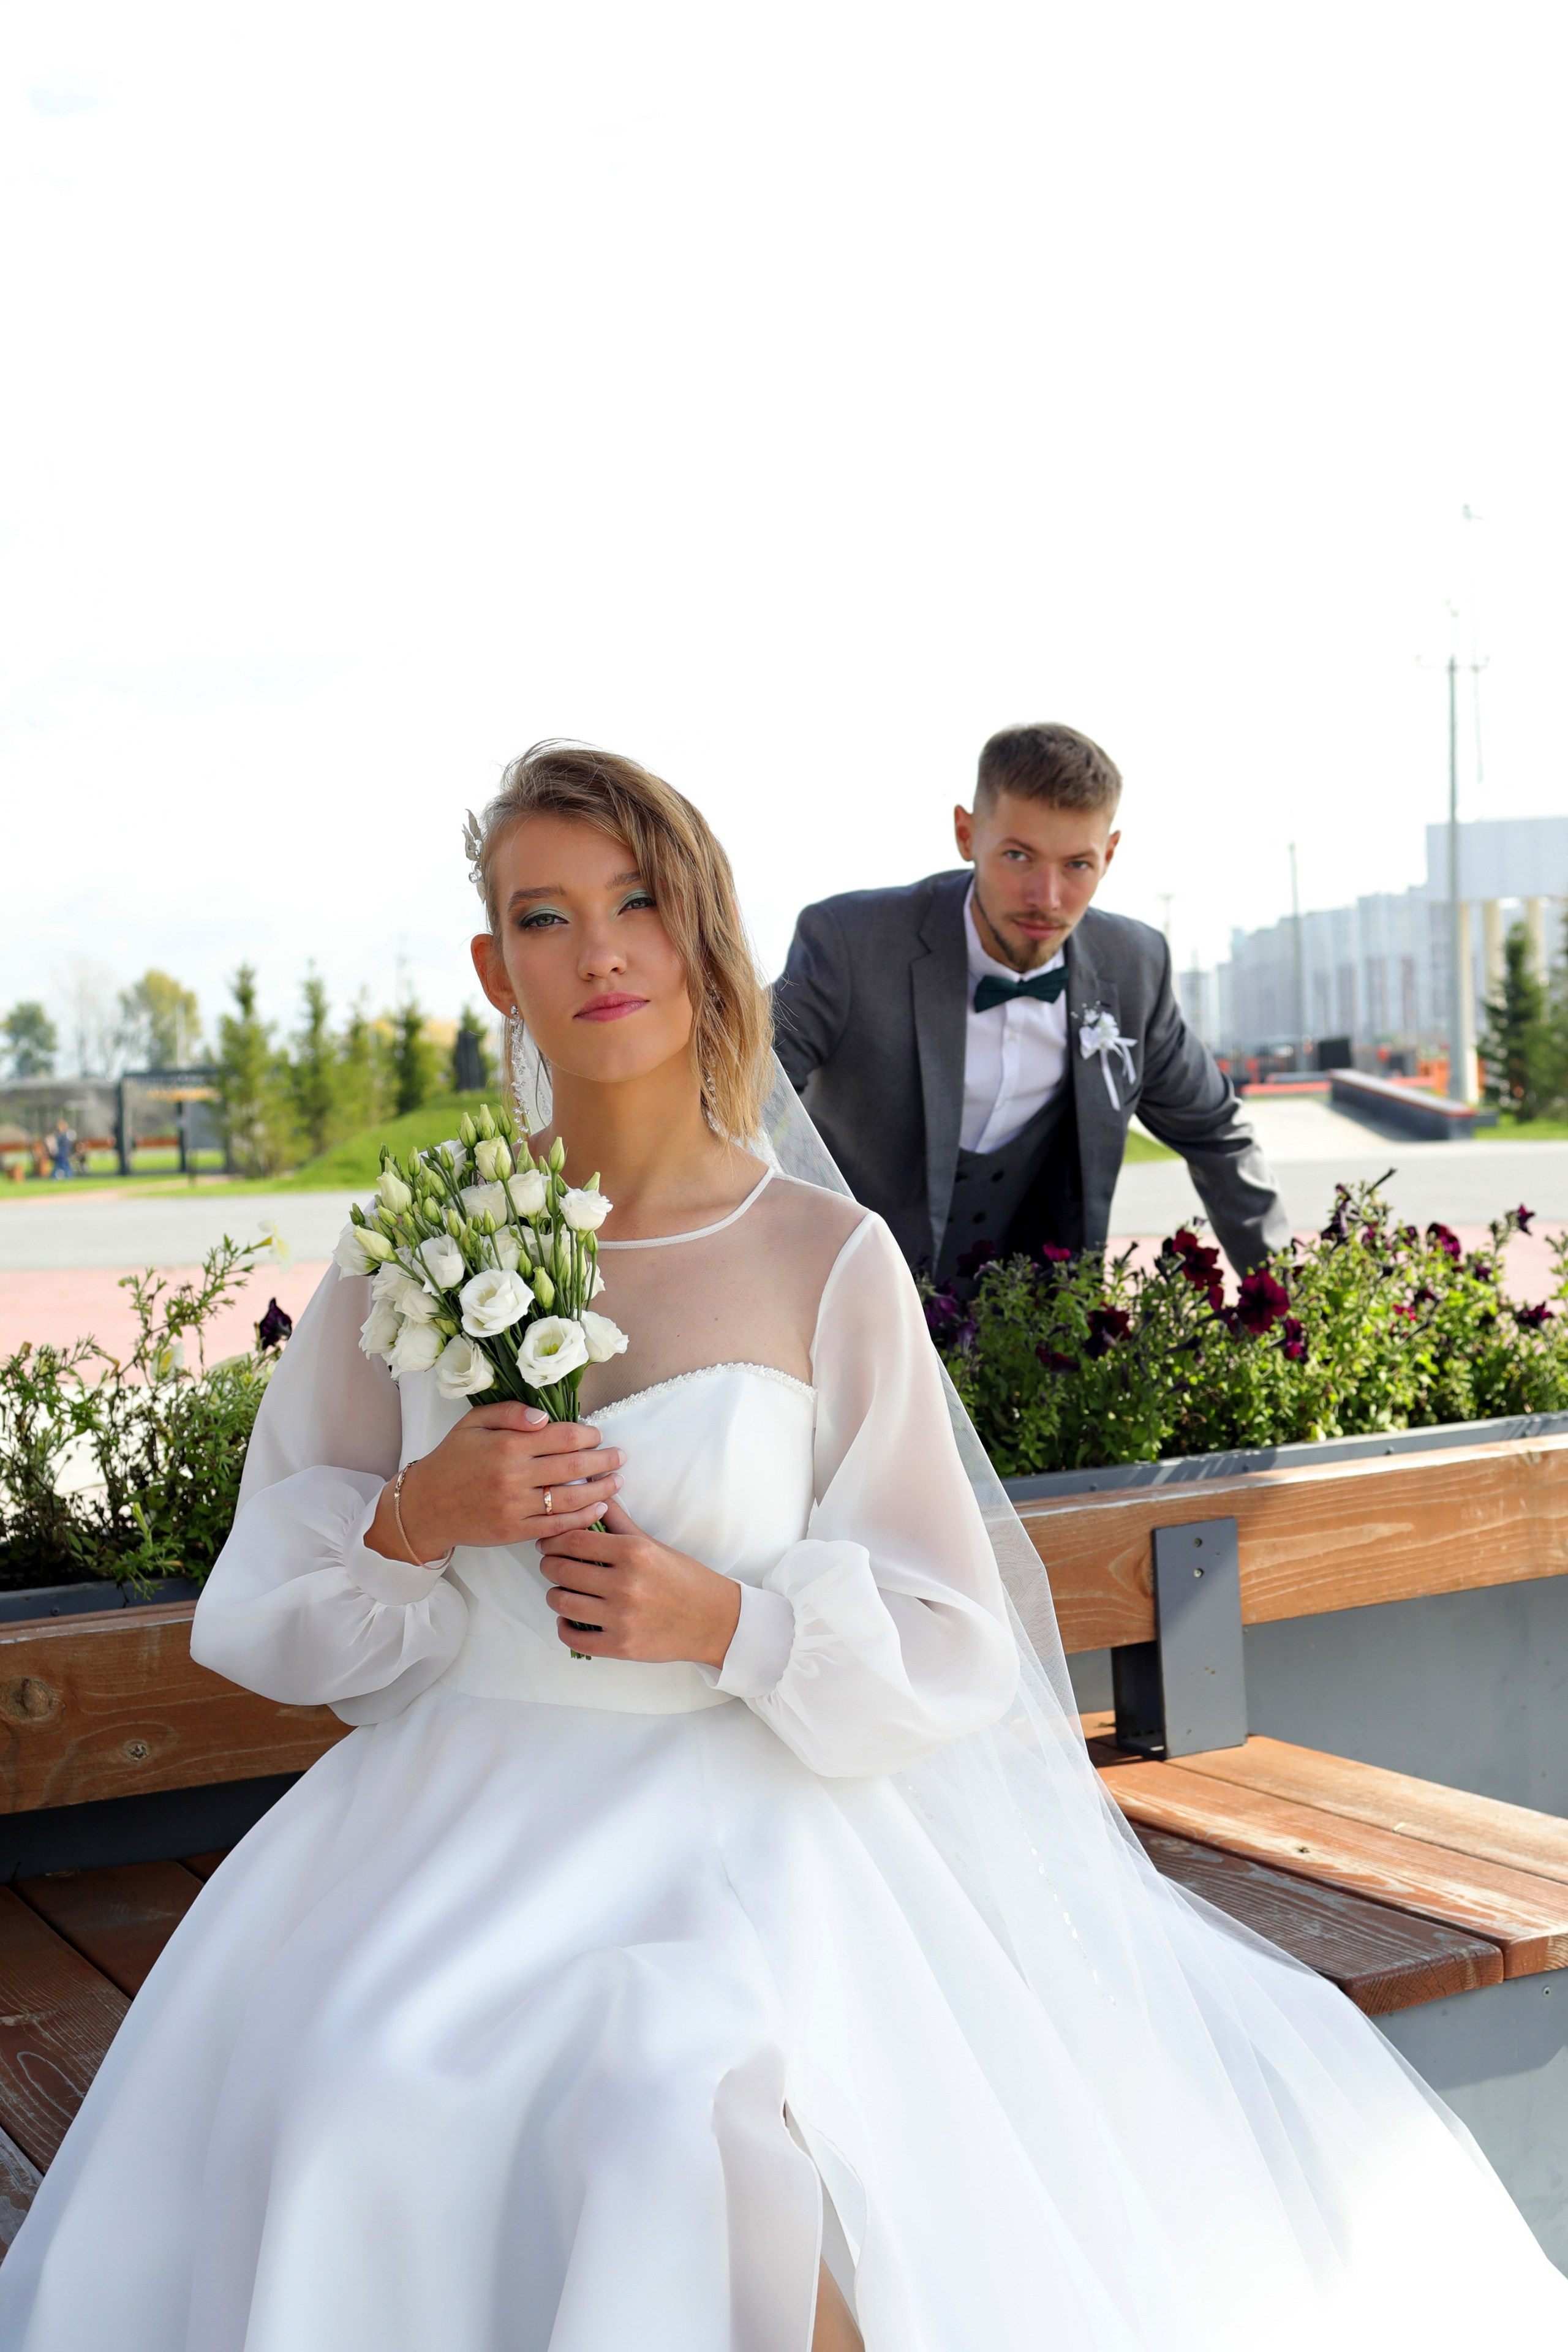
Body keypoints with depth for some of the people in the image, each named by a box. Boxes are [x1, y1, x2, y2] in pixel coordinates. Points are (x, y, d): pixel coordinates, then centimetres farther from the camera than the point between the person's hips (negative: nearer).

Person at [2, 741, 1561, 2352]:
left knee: (676, 2112, -30)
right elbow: (264, 1605, 8)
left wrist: (731, 1623, -15)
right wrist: (413, 1526, -12)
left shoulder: (829, 1259, -4)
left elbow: (945, 1647, 2)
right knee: (344, 2094, -25)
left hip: (742, 1815, -2)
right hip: (459, 1808, 3)